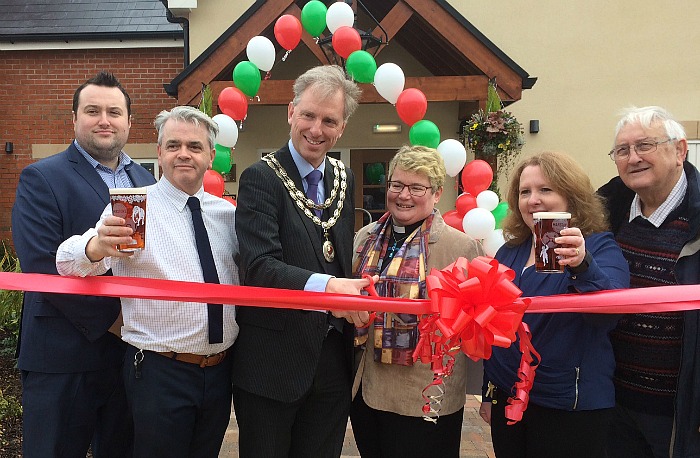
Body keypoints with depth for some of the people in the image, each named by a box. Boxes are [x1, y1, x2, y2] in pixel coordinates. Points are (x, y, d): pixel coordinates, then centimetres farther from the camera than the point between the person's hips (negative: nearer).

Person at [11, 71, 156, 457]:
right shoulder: (41, 179, -6)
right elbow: (41, 266, -16)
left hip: (133, 350, 5)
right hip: (63, 357, -5)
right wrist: (109, 319, -16)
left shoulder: (146, 181, 11)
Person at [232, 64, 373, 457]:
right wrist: (323, 286, -36)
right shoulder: (261, 178, -11)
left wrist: (349, 293, -1)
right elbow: (260, 265, -23)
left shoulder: (345, 178, 8)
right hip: (273, 361, -5)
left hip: (334, 359, 5)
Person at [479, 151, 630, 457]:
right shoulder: (509, 252, 4)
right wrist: (488, 393, 13)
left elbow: (610, 312, -29)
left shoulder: (599, 247, -10)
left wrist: (583, 265, -46)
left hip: (570, 408, -4)